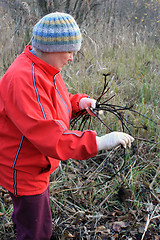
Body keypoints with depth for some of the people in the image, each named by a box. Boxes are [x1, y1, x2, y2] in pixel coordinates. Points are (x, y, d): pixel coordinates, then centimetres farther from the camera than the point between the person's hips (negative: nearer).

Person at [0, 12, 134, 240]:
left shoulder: (44, 68, 1)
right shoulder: (25, 79, -33)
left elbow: (52, 101, 17)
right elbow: (48, 136, -40)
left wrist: (79, 101, -4)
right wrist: (99, 142, -41)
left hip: (35, 161, 10)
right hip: (23, 168, -10)